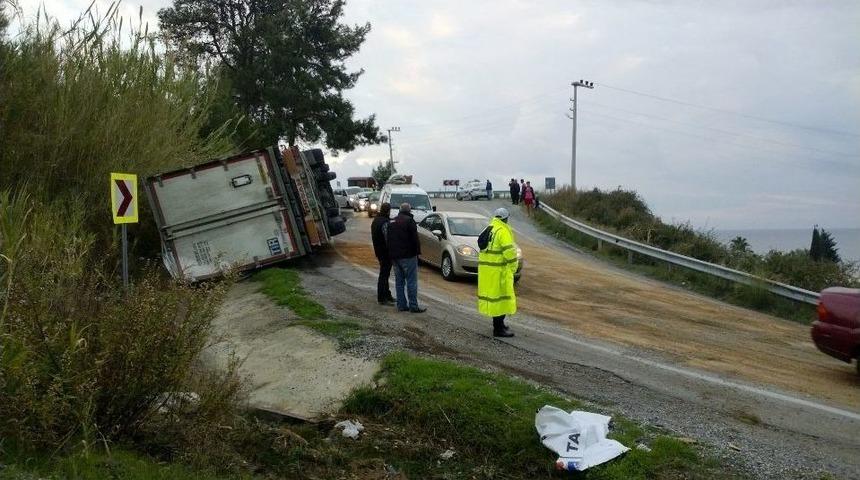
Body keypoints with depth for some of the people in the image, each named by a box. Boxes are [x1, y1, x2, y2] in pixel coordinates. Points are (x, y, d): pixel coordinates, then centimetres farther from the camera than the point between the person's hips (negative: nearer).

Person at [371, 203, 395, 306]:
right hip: (385, 253, -10)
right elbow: (388, 238, -24)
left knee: (385, 274, 19)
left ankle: (387, 295, 28)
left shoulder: (375, 220, 12)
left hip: (378, 251, 10)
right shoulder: (385, 222, -20)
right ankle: (382, 298, 0)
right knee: (384, 275, -4)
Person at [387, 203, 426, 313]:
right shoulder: (409, 221, -10)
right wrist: (417, 252, -6)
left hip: (394, 256, 7)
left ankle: (401, 305, 13)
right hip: (407, 255, -7)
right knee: (411, 282, -5)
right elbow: (415, 238, -14)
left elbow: (388, 239, 19)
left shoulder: (391, 222, 14)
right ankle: (413, 306, -5)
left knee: (399, 281, 12)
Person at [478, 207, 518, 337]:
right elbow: (509, 251, -20)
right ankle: (498, 329, -3)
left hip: (485, 269, 9)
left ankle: (498, 323, 30)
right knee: (500, 297, -5)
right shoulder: (503, 231, -14)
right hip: (497, 270, -9)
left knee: (492, 294, 18)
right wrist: (513, 267, -8)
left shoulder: (488, 229, 14)